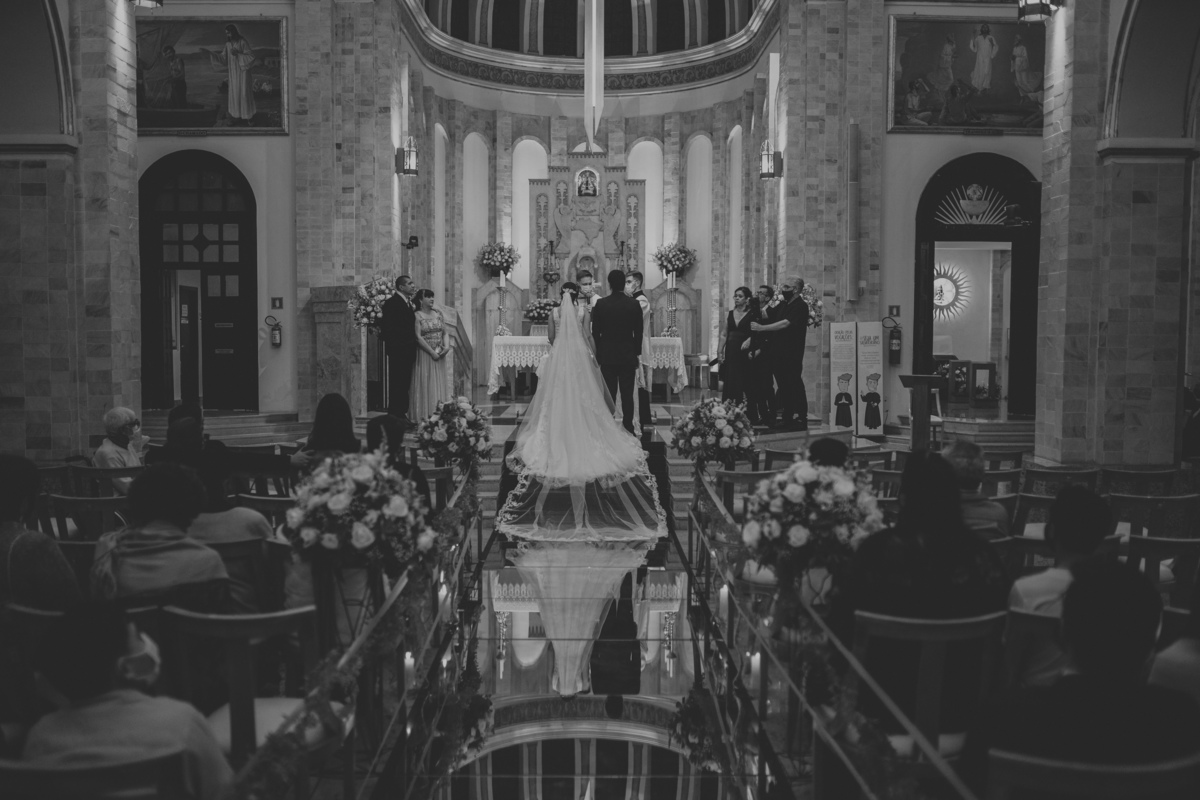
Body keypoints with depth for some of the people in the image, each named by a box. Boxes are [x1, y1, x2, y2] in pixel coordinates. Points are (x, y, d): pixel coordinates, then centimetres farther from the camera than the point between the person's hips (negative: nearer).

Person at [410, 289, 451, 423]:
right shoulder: (417, 316, -6)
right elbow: (418, 337, -12)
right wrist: (432, 352, -15)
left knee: (440, 385, 4)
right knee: (425, 386, -5)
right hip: (424, 353, -5)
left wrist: (446, 346, -7)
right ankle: (423, 419, -2)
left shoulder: (438, 314, 11)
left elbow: (444, 333, 12)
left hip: (439, 354, 5)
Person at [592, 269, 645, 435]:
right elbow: (638, 332, 0)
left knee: (609, 394, 5)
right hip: (628, 356, 0)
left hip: (607, 355, 0)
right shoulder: (634, 304, -5)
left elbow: (595, 331, -2)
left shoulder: (601, 304, -7)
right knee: (627, 394, 4)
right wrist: (636, 353, 11)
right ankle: (628, 427, 6)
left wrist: (598, 354, 10)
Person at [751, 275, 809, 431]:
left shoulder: (800, 306, -11)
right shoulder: (783, 305, 16)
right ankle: (787, 418, 16)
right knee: (784, 386, 10)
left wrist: (761, 328, -18)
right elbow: (771, 321, 19)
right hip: (779, 352, 8)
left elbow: (784, 324, -20)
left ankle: (802, 418, -3)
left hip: (792, 354, -8)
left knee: (794, 385, -6)